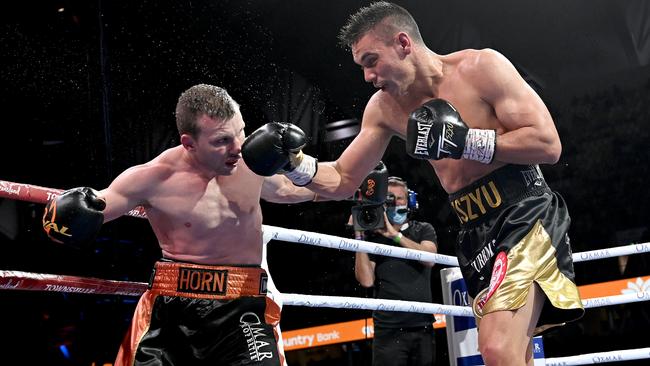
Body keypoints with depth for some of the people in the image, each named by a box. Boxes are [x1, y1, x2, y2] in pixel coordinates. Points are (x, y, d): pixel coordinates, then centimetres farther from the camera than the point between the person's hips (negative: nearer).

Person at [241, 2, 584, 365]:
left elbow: (549, 144, -14)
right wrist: (293, 162, -6)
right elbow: (341, 181, 12)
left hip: (525, 214, -6)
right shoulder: (384, 107, 7)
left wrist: (463, 141, -22)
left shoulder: (481, 66, -9)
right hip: (477, 234, 6)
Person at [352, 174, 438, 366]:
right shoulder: (372, 237, 6)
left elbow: (430, 258, -10)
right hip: (389, 330, -2)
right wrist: (359, 237, -9)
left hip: (423, 327, 2)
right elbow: (367, 280, -5)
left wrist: (395, 235, -16)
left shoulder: (423, 230, 11)